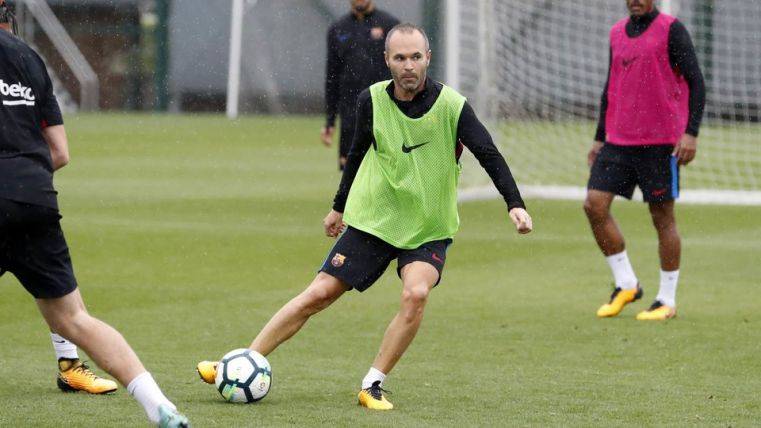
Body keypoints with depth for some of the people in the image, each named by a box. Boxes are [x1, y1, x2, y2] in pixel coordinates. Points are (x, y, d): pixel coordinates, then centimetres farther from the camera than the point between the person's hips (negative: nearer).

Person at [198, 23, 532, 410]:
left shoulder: (451, 106, -15)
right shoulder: (372, 101, -6)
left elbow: (490, 156, -12)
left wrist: (514, 204, -24)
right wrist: (339, 207, 20)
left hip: (429, 231, -2)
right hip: (372, 220, 2)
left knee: (416, 294, -27)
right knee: (318, 294, -2)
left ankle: (373, 385, -14)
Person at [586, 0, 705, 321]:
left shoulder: (671, 31, -5)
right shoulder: (617, 33, 14)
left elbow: (696, 83, -8)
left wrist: (691, 133, -18)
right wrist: (599, 138, 19)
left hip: (660, 143, -6)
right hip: (617, 141, 6)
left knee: (662, 216, 0)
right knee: (594, 205, -6)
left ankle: (667, 301, 9)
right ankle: (626, 285, 7)